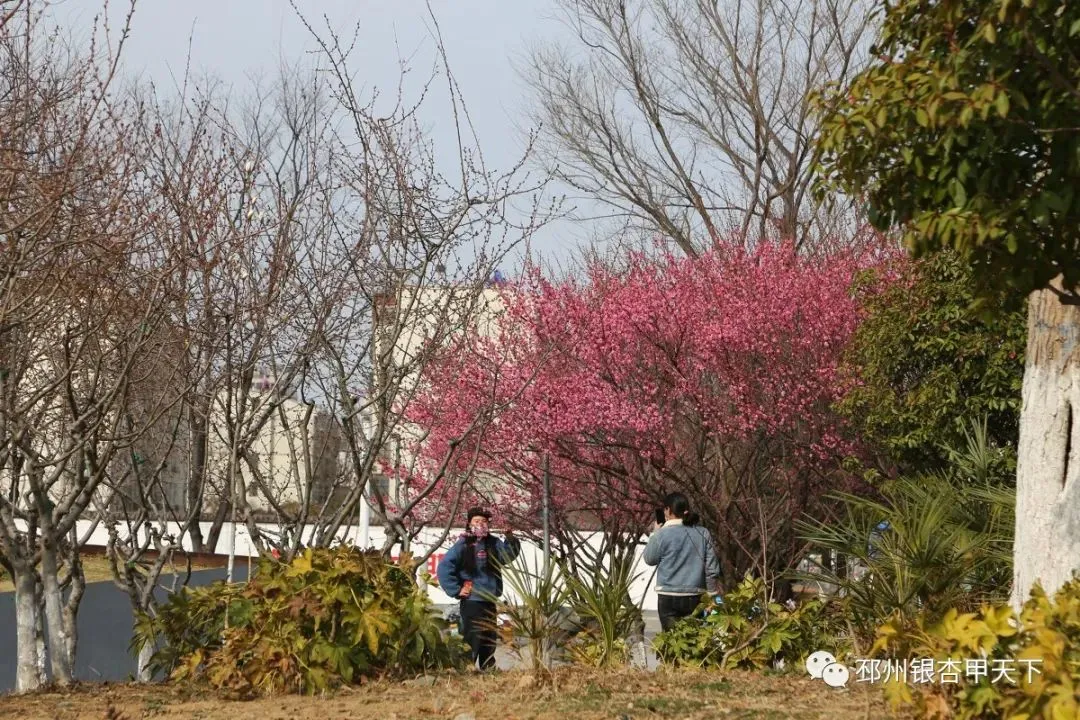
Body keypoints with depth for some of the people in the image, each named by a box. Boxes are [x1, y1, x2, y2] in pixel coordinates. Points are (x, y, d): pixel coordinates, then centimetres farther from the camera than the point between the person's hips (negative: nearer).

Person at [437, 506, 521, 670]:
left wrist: (511, 540, -20)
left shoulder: (493, 543, 6)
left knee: (489, 638, 15)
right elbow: (444, 568, -12)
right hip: (472, 600, -6)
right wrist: (456, 590, -12)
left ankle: (488, 670, 27)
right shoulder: (463, 545, -8)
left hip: (490, 600, 6)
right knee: (472, 639, -9)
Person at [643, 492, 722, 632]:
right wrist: (713, 593, 13)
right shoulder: (702, 533, 1)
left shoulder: (663, 534, -10)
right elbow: (712, 568, 3)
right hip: (695, 597, 3)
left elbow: (649, 559, 6)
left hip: (669, 598, -3)